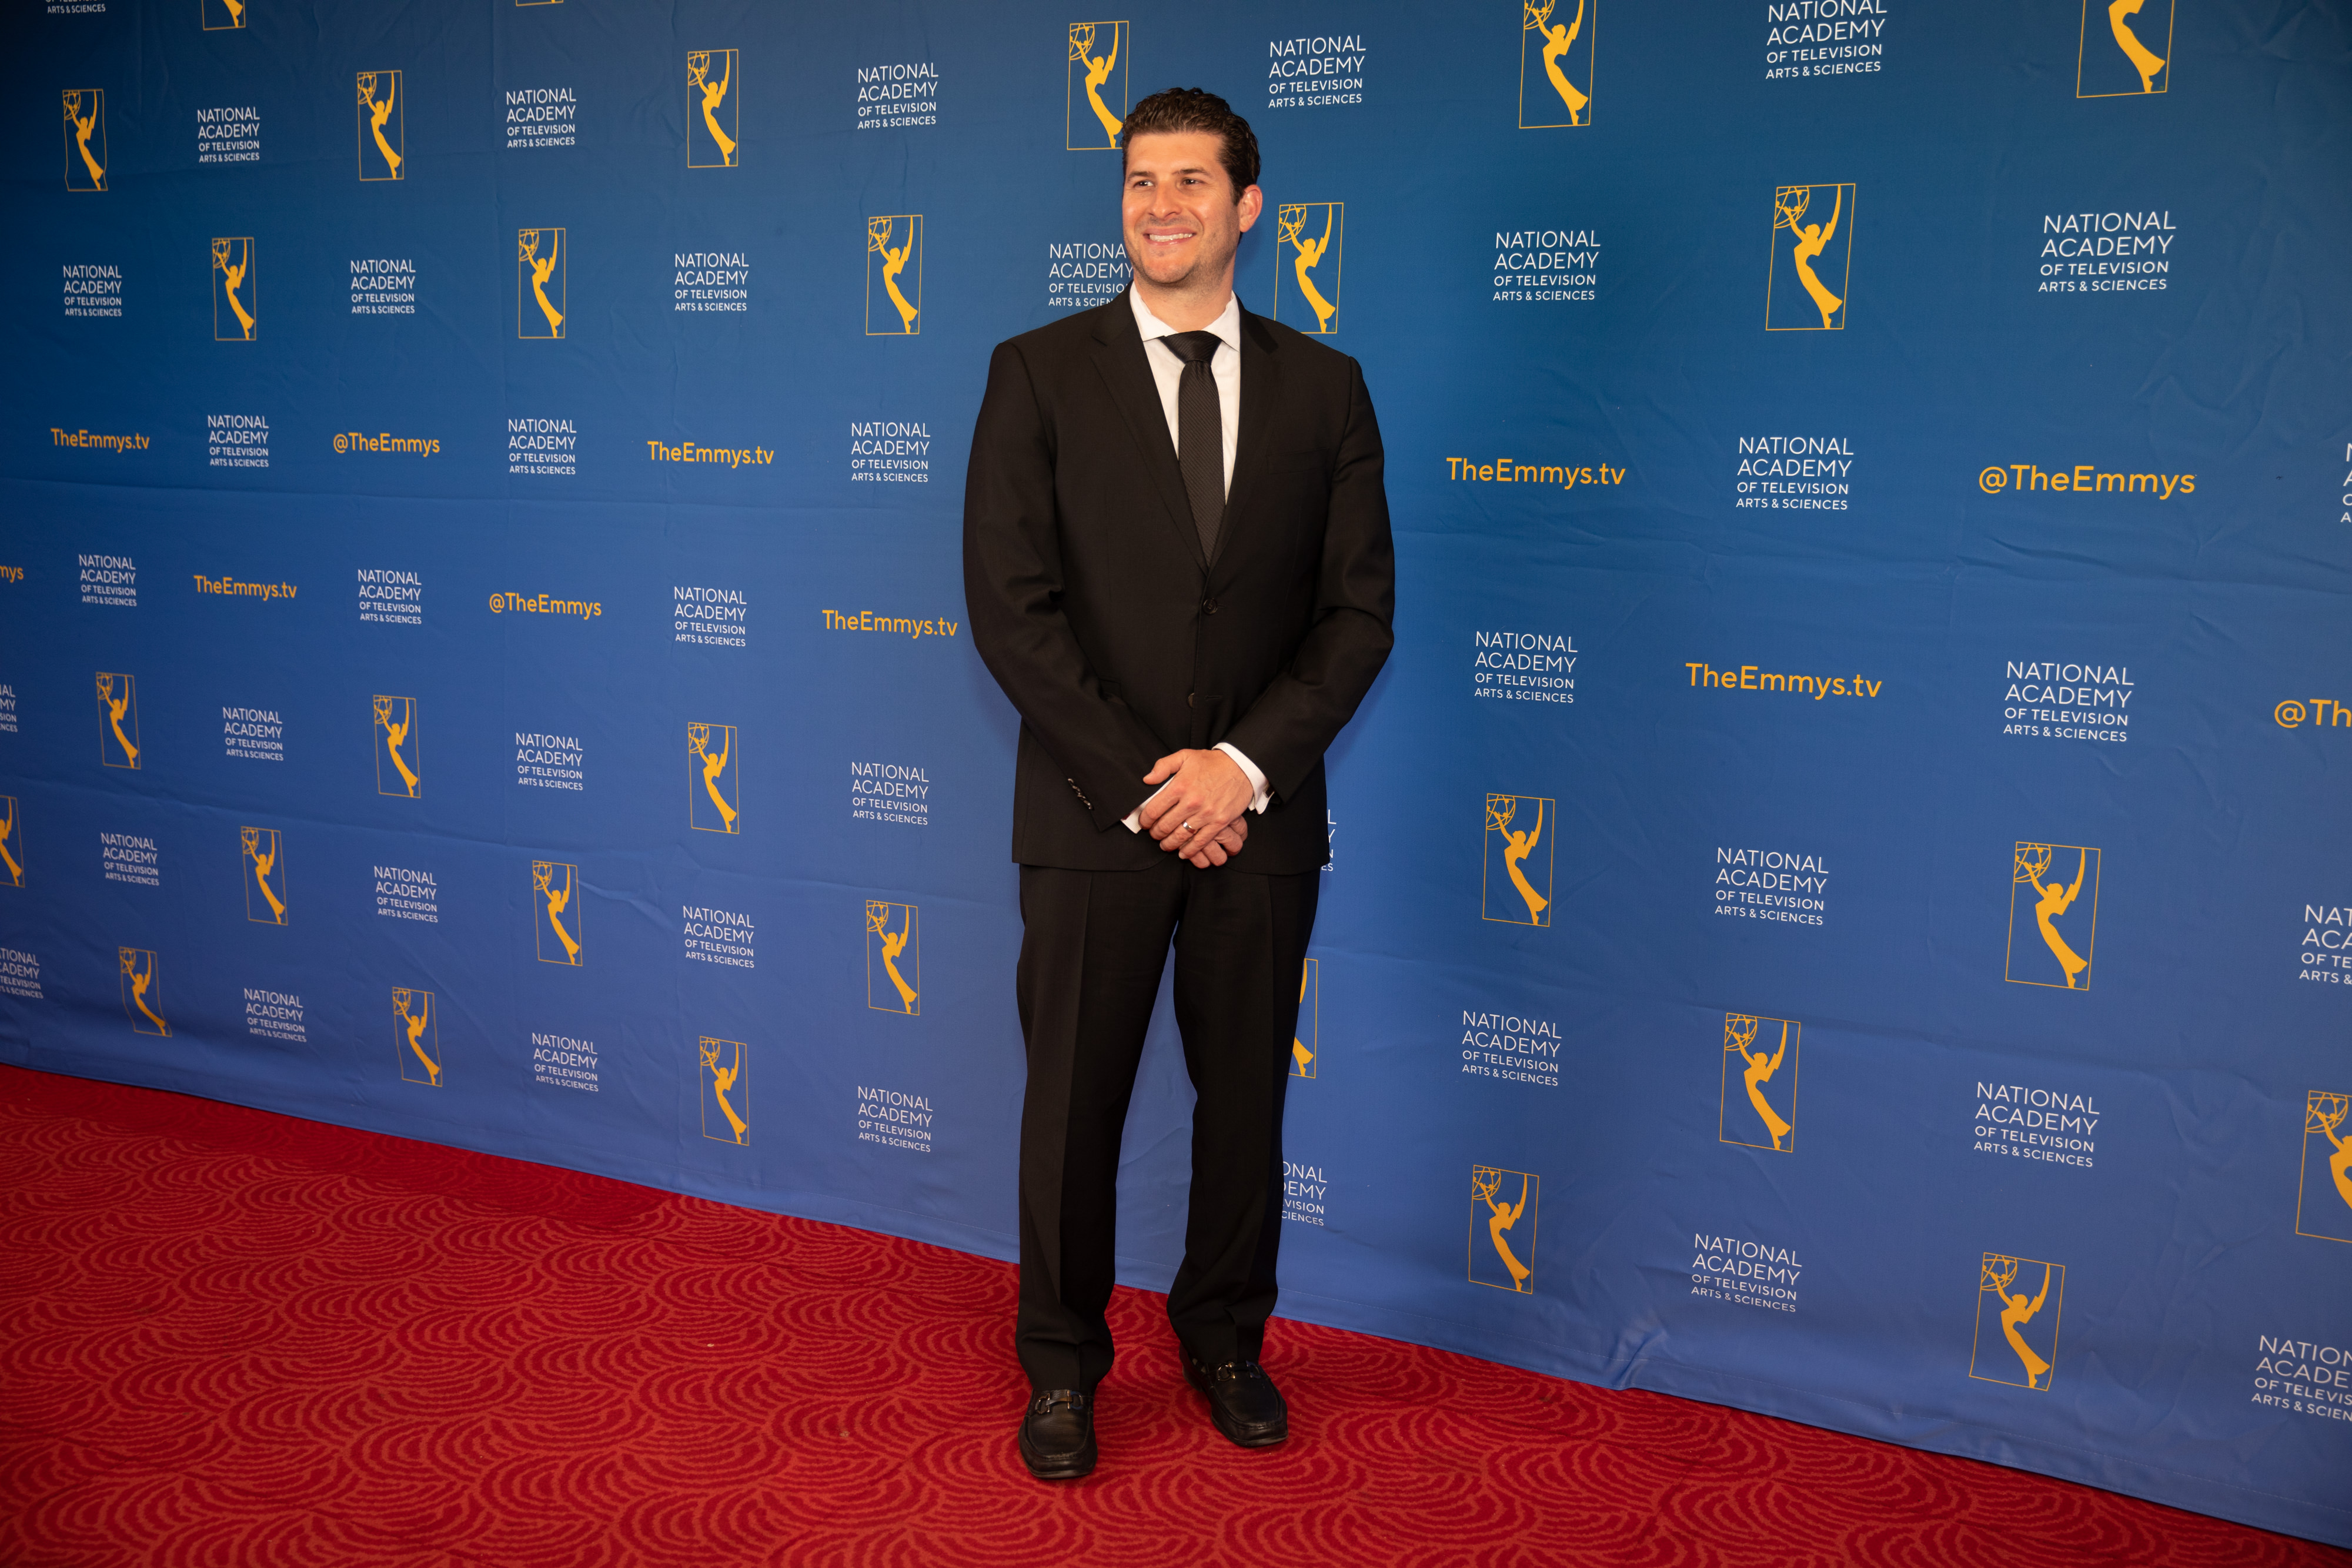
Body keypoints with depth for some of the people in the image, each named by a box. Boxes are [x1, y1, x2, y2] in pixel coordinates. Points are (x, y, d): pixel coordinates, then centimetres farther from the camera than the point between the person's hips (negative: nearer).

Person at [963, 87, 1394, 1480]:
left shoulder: (1323, 387, 5)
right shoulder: (1041, 374, -1)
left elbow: (1360, 609, 1)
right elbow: (1011, 607, -7)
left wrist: (1245, 765, -11)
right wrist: (1140, 783, -12)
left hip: (1260, 816, 2)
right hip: (1093, 817, -2)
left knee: (1247, 1100, 13)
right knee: (1073, 1107, 8)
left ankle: (1225, 1337, 34)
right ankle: (1062, 1365, 26)